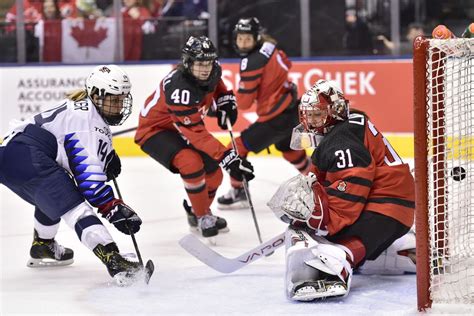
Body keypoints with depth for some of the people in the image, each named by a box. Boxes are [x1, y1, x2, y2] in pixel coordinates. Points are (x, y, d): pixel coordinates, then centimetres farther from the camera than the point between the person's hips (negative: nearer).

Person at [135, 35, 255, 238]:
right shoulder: (179, 89, -38)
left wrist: (225, 100, -2)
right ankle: (204, 218, -12)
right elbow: (196, 133, -39)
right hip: (154, 130, -8)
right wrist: (227, 157, -43)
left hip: (182, 127, 8)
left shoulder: (213, 71, -14)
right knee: (192, 163, -31)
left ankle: (196, 213, 33)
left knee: (213, 174, 5)